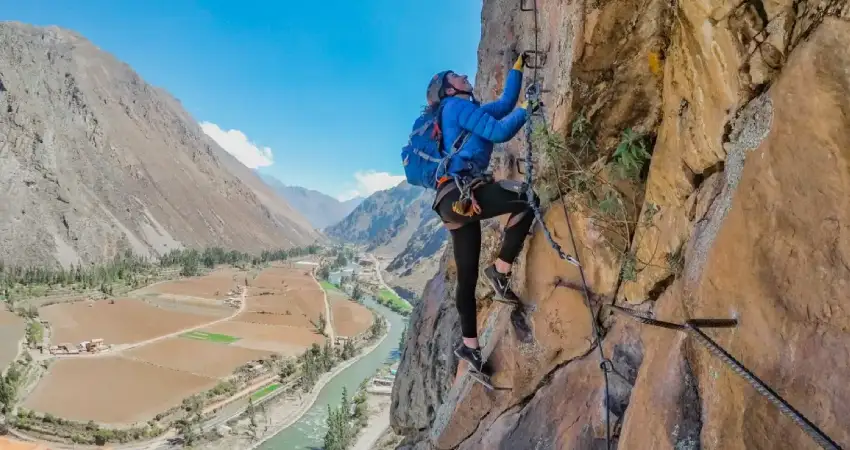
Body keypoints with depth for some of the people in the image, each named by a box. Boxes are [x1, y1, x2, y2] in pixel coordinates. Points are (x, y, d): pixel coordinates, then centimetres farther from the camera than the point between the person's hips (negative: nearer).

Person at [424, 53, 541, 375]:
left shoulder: (467, 112, 28)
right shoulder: (457, 106, 1)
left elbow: (505, 103, 35)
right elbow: (501, 132, -9)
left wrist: (518, 66, 36)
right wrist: (526, 111, 5)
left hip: (453, 201, 10)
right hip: (460, 193, -10)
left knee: (467, 276, 11)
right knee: (528, 200, -17)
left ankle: (469, 345, 19)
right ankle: (500, 270, -11)